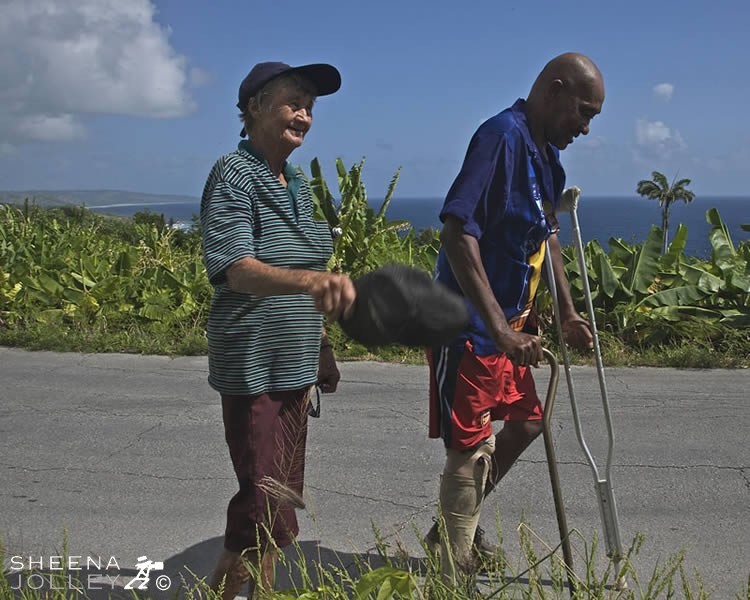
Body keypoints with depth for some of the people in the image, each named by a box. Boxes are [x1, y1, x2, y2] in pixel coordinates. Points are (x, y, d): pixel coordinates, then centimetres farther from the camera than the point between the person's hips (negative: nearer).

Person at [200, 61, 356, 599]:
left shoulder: (297, 183, 12)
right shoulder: (234, 176, -13)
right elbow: (238, 270, -28)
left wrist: (319, 350, 20)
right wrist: (311, 280, -46)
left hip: (293, 367, 8)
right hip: (252, 368, -8)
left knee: (281, 498, 14)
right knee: (264, 508, -6)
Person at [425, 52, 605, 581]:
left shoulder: (546, 154, 10)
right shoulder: (502, 136, -20)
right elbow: (457, 230, -29)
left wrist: (568, 313, 23)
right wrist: (500, 329, -32)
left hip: (512, 320, 10)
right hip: (470, 324, -10)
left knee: (527, 421, 19)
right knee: (472, 448, -2)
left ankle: (457, 525, 35)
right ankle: (453, 570, 15)